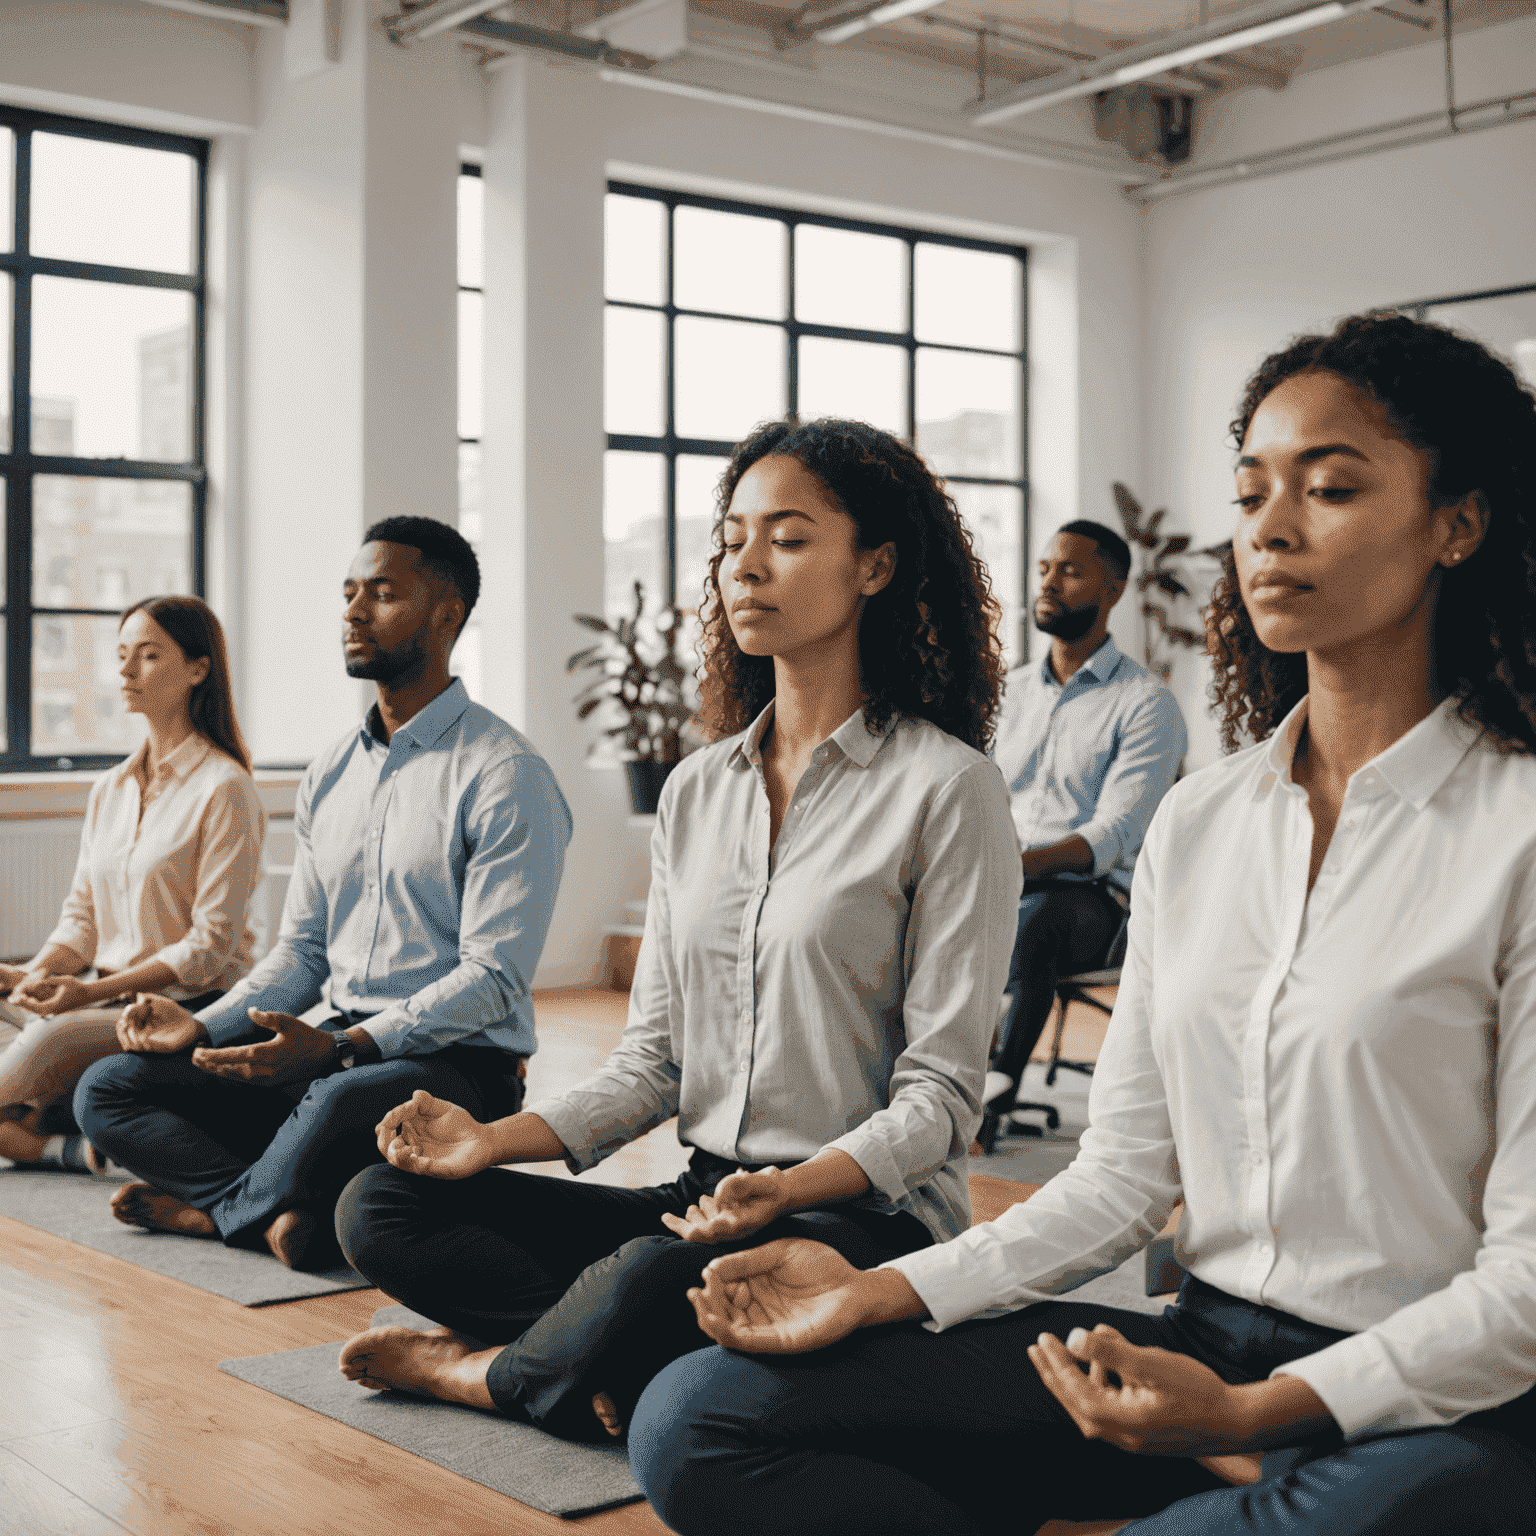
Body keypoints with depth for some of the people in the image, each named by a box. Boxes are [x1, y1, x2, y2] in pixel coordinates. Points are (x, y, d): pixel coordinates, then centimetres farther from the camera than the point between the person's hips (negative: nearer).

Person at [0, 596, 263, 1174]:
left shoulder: (224, 788, -9)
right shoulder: (109, 789, 14)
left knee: (53, 1039, -31)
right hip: (113, 1001, 7)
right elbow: (82, 917, 14)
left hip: (190, 1008, -6)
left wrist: (91, 991, -21)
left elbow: (210, 944, -13)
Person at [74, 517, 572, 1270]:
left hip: (459, 1066, -7)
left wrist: (338, 1047, -25)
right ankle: (286, 1214, -21)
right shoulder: (328, 776, 13)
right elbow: (302, 949, 16)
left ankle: (218, 1206, -8)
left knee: (342, 1101, -39)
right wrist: (205, 1027, -3)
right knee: (107, 1088, -4)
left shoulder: (507, 776, -10)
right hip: (336, 1051, 7)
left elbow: (494, 978, -16)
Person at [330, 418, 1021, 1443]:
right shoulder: (696, 792, 12)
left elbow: (941, 1094, -10)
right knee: (382, 1206, -6)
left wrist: (788, 1188, -27)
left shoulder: (948, 788, -8)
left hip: (870, 1216, -6)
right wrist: (498, 1139, -5)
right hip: (700, 1199, 6)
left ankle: (483, 1371, -4)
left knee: (657, 1277, -36)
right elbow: (653, 1062, 11)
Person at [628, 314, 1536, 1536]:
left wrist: (1256, 1411, -21)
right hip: (1204, 1348, 6)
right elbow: (1127, 1170, 8)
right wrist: (884, 1291, -4)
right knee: (698, 1418, -8)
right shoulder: (1196, 824, 8)